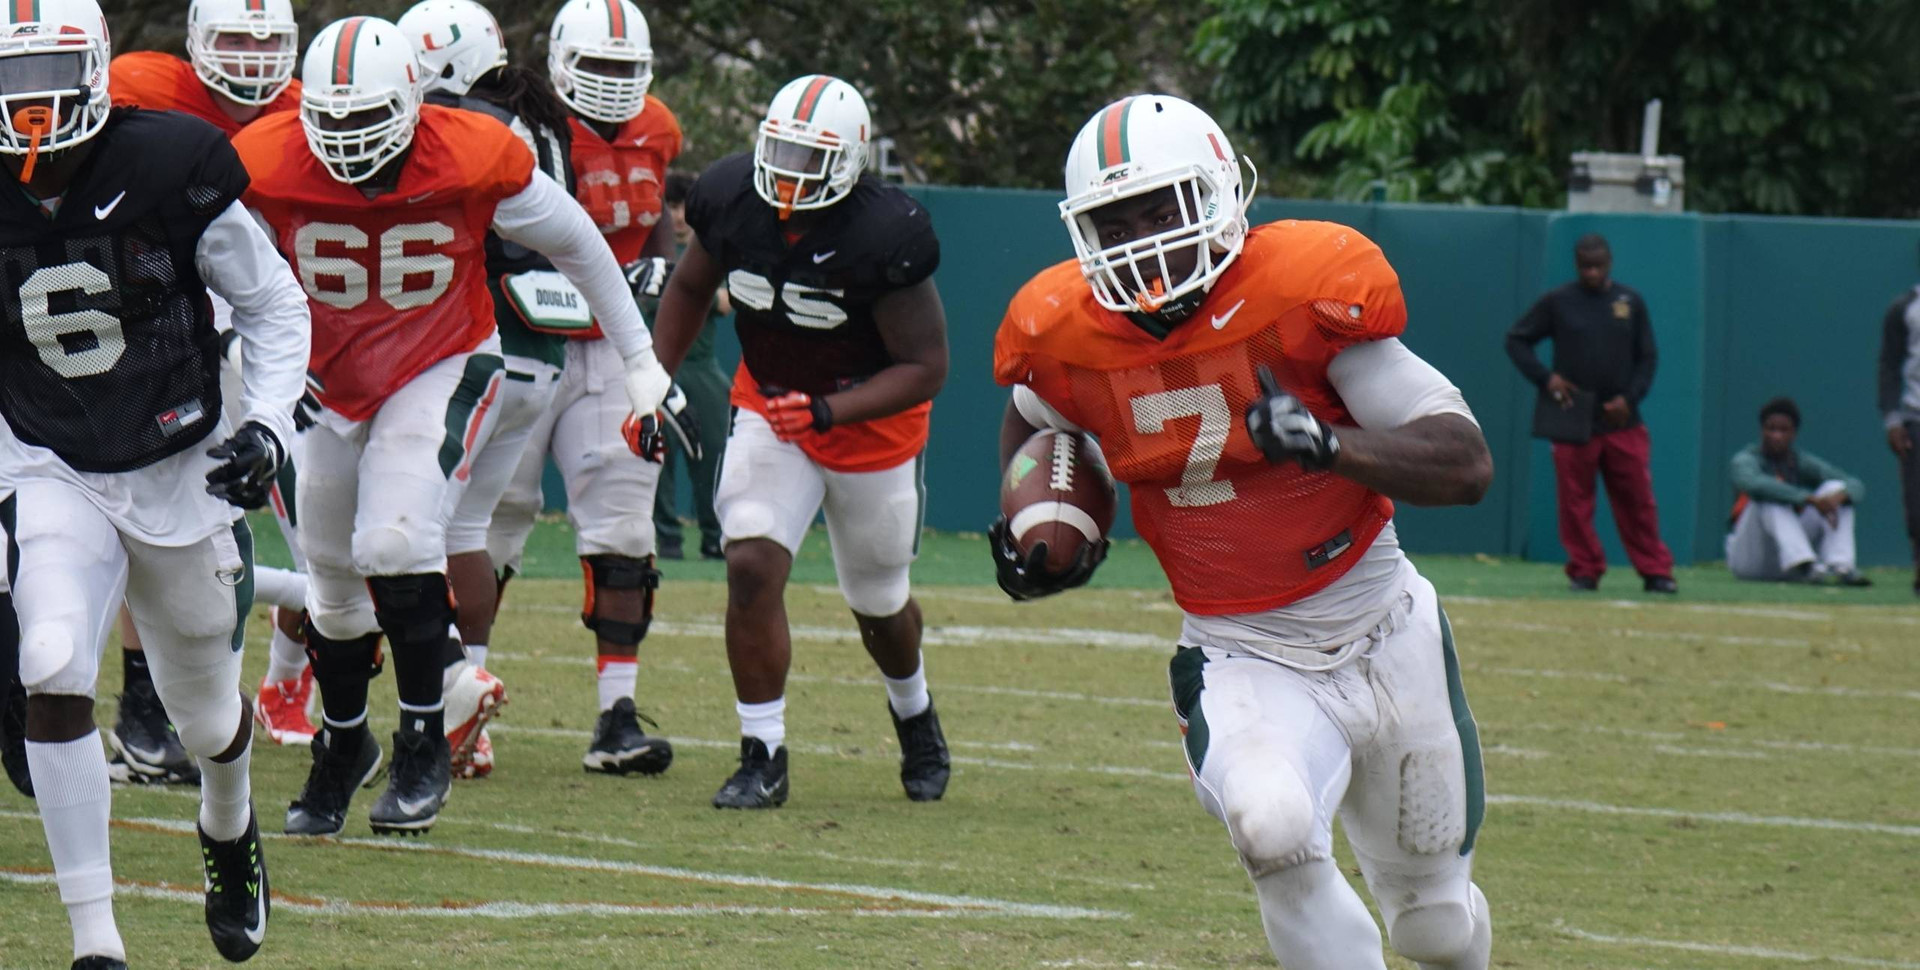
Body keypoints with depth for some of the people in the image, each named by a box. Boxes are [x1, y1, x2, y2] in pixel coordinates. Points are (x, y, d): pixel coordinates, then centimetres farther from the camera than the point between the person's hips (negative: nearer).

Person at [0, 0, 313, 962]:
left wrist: (267, 424, -14)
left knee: (208, 715, 15)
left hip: (179, 473, 0)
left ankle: (229, 829, 54)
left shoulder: (169, 171, -16)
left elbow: (274, 305, -2)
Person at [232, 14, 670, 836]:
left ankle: (424, 745, -8)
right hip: (324, 382, 3)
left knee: (395, 542, -24)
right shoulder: (266, 166, -18)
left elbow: (576, 244, -3)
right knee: (334, 579, 11)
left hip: (441, 373, -3)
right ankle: (342, 744, 37)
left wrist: (638, 360, 5)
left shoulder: (475, 160, -20)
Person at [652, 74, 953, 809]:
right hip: (768, 408, 2)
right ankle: (763, 757, -8)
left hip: (870, 418, -2)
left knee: (879, 602, 16)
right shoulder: (731, 200, -16)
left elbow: (924, 367, -23)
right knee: (752, 568, -18)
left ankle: (913, 711, 49)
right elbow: (689, 289, 7)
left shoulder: (883, 237, -30)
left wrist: (828, 411, -34)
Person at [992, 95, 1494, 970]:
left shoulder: (1304, 296, -19)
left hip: (1382, 638, -1)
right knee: (1273, 831, -34)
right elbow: (1035, 421, 20)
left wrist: (1327, 443, -36)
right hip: (1242, 660, 1)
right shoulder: (1069, 338, -8)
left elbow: (1468, 464, -21)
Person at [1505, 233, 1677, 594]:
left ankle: (1655, 571, 5)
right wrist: (1544, 378, -6)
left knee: (1637, 498, 0)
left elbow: (1647, 357, 12)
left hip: (1622, 421, 1)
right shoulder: (1557, 302, 3)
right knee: (1575, 500, -1)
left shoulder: (1630, 301, 8)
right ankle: (1585, 572, 8)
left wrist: (1629, 398, -3)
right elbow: (1517, 340, 8)